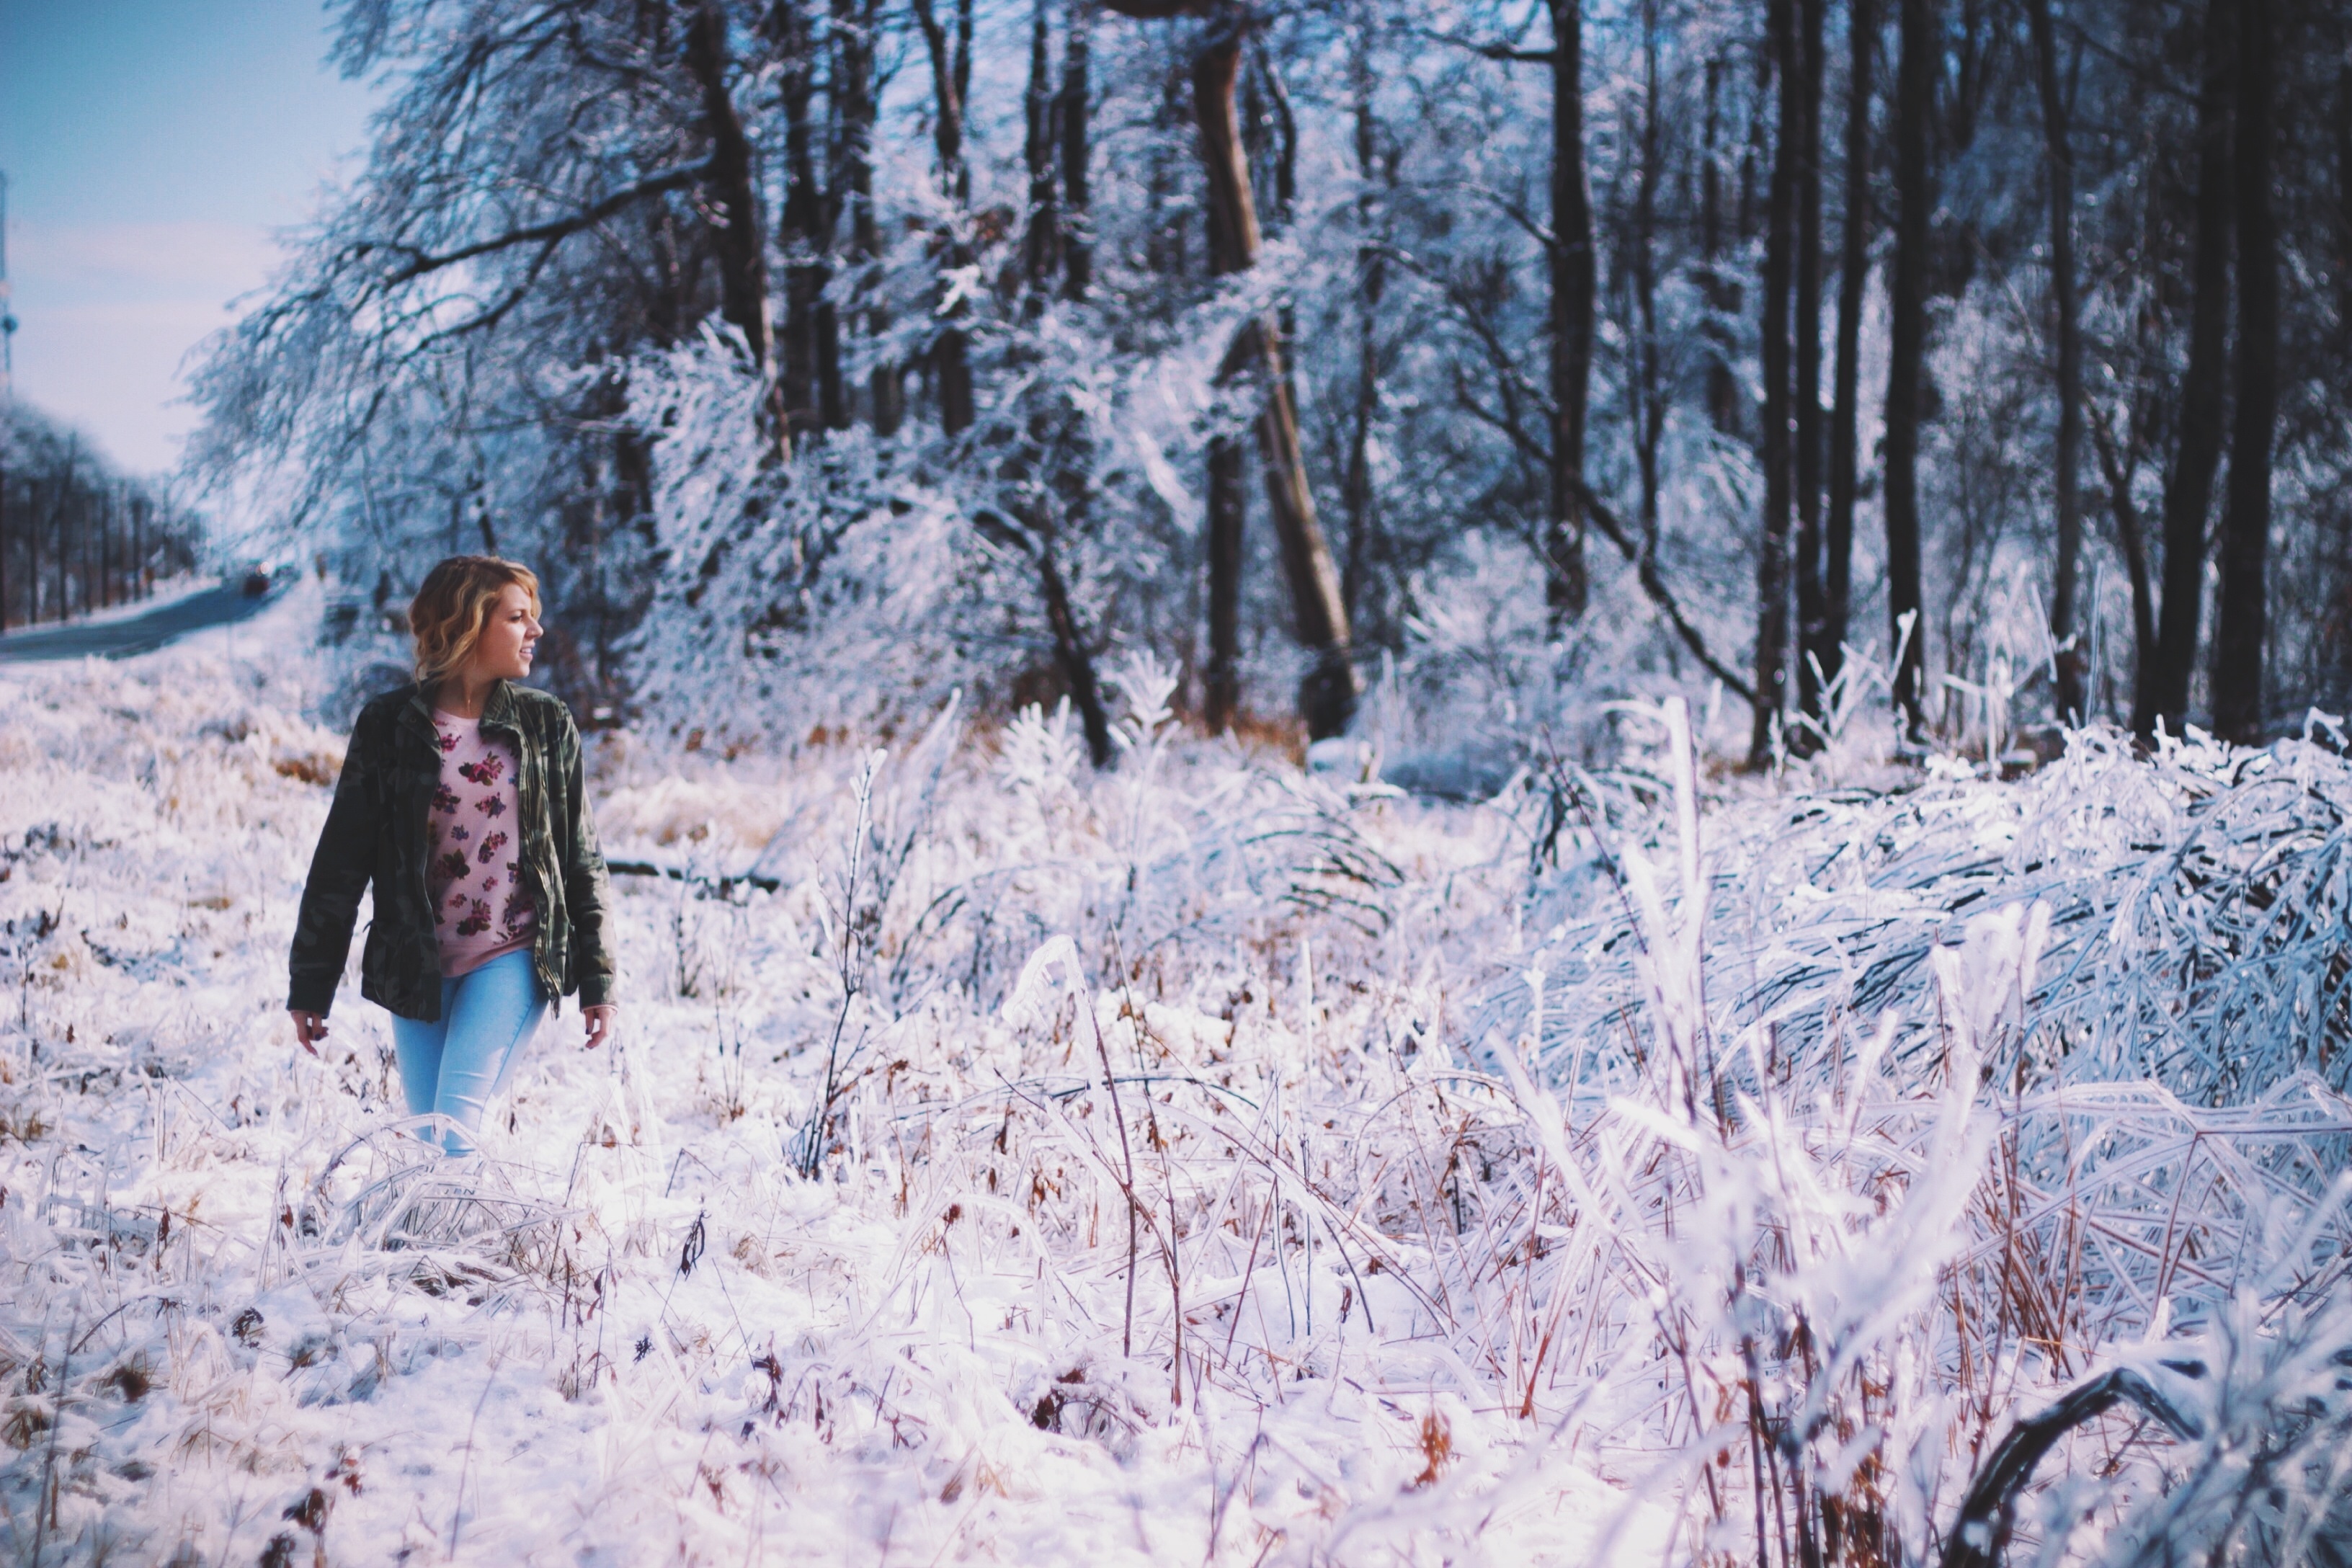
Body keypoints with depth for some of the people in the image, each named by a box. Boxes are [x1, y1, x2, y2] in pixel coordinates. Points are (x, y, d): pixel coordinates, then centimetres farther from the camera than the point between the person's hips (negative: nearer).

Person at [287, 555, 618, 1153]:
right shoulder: (390, 726, 0)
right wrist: (309, 985, 3)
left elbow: (582, 862, 8)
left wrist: (597, 981, 4)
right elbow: (340, 862, 4)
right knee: (430, 1144, 3)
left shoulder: (546, 725, 3)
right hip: (416, 967, 1)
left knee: (454, 1134, -17)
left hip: (511, 961, -1)